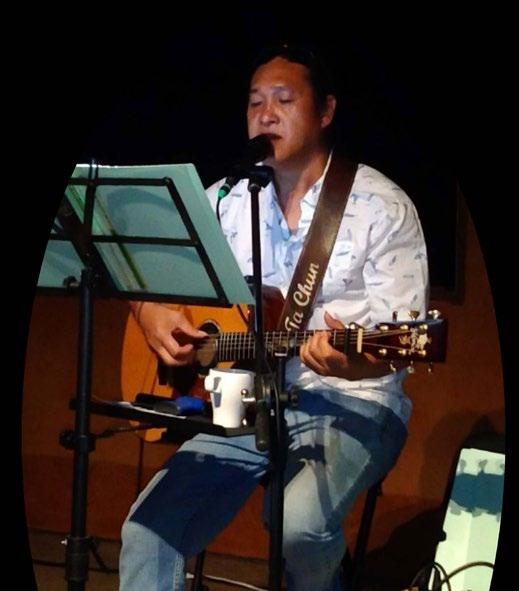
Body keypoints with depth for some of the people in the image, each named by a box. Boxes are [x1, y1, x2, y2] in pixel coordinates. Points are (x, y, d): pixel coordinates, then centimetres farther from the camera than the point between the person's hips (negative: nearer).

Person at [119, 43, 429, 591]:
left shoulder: (383, 207, -6)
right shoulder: (225, 200, 9)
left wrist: (354, 362, -33)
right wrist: (150, 312, -6)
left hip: (351, 403, -4)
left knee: (300, 524, -31)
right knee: (148, 530, -17)